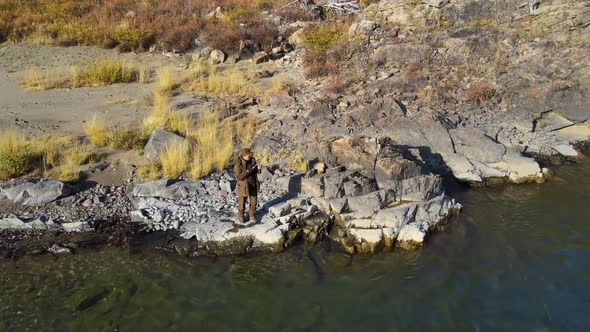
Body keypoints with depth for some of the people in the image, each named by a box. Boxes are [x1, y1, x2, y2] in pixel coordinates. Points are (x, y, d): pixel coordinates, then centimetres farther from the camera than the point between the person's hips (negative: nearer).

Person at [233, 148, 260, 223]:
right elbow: (239, 176, -23)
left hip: (253, 184, 4)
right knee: (242, 202, 10)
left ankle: (252, 216, 28)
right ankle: (240, 216, 33)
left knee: (253, 201, 10)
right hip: (243, 185, -4)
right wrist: (248, 172, -32)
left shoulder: (252, 160, -5)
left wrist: (257, 171, -11)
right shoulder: (238, 164, -21)